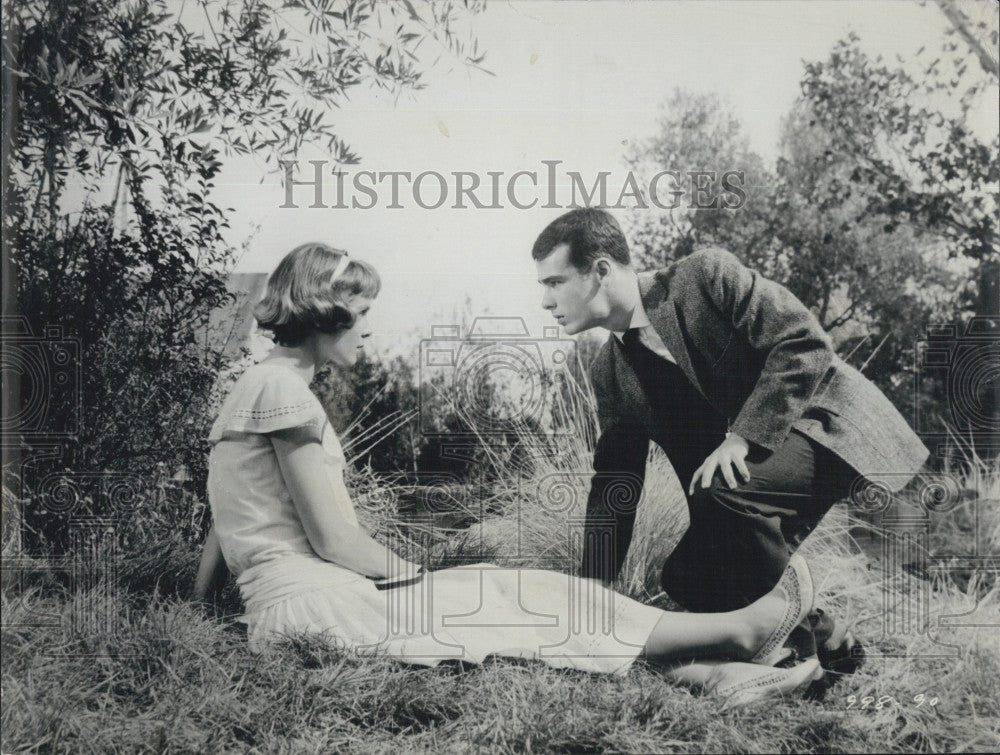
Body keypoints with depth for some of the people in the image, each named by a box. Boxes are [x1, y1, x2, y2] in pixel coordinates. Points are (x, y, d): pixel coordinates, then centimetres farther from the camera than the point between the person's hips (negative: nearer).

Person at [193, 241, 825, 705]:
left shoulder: (256, 387, 20)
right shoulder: (284, 389, -12)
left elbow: (218, 532, 19)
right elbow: (334, 539, -14)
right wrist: (421, 577, -1)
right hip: (307, 602, -9)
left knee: (519, 594, -2)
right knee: (529, 600, -10)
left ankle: (712, 673, -7)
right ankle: (739, 629, -2)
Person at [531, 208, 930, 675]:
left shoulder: (706, 275, -14)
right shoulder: (609, 373, 4)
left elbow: (806, 343, -21)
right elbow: (613, 483, 6)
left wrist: (744, 436, -26)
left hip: (828, 429, -7)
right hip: (743, 463, 7)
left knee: (721, 489, -32)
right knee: (685, 580, -7)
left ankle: (817, 637, -11)